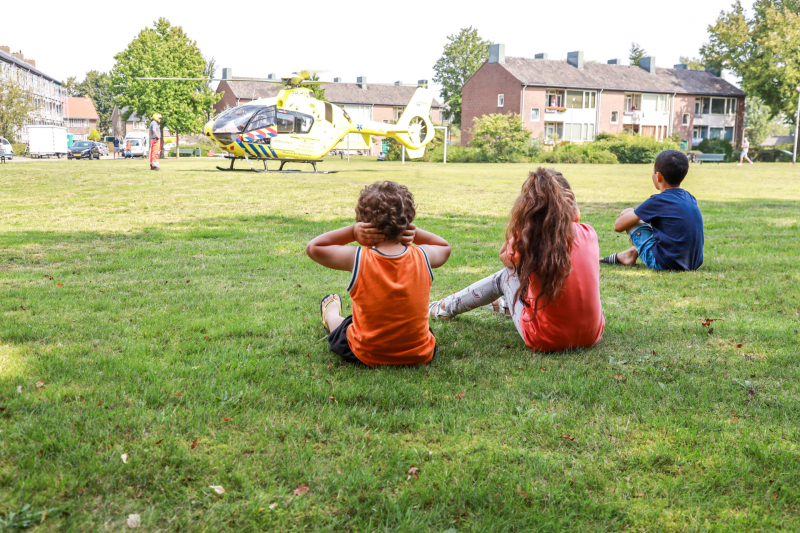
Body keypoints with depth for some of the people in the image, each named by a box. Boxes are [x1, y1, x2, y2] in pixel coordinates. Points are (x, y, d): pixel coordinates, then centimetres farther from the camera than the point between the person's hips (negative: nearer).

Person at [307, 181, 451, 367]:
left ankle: (330, 315, 63)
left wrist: (352, 231, -11)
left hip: (367, 357, -1)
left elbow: (313, 247, -4)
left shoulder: (357, 259, -21)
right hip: (420, 355, 1)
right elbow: (444, 247, 13)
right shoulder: (423, 257, -13)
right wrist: (415, 233, -3)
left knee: (341, 324, 33)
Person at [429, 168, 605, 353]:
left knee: (508, 274, 23)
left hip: (545, 341, -3)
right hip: (592, 336, 3)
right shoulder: (588, 234, -8)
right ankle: (510, 305, 59)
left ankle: (449, 306, 45)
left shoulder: (527, 242, -16)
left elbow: (504, 256, 8)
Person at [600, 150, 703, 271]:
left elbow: (618, 226, -5)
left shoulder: (657, 201, -12)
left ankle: (631, 256, 19)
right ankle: (633, 252, 29)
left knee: (626, 213, 4)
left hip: (664, 263, -7)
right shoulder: (690, 199, 7)